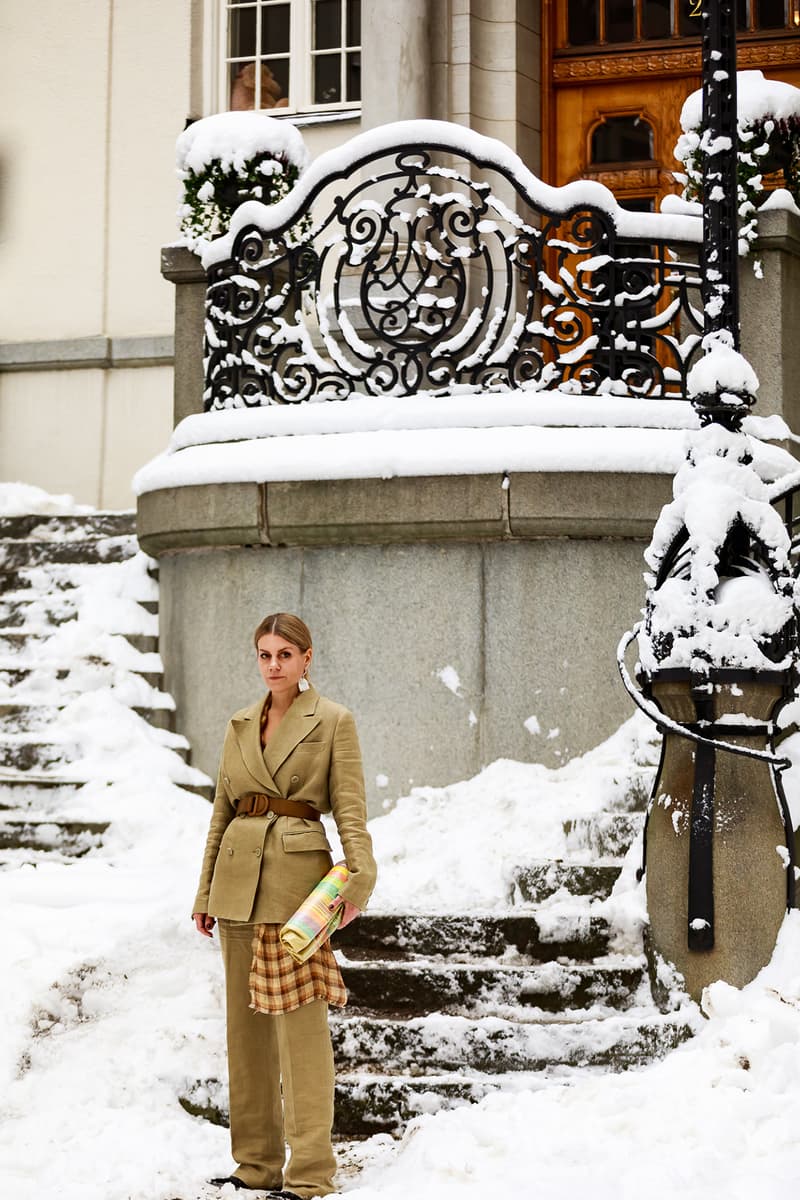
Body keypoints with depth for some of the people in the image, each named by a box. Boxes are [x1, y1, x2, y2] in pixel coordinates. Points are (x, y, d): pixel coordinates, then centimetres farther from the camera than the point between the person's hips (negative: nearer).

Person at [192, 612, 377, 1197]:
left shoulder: (334, 721, -2)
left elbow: (350, 811, -6)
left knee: (300, 1019, -8)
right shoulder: (241, 725, 13)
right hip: (239, 879, 6)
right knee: (245, 1021, 10)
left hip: (298, 877, -6)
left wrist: (358, 880, -19)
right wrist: (206, 892, 15)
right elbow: (222, 812, 17)